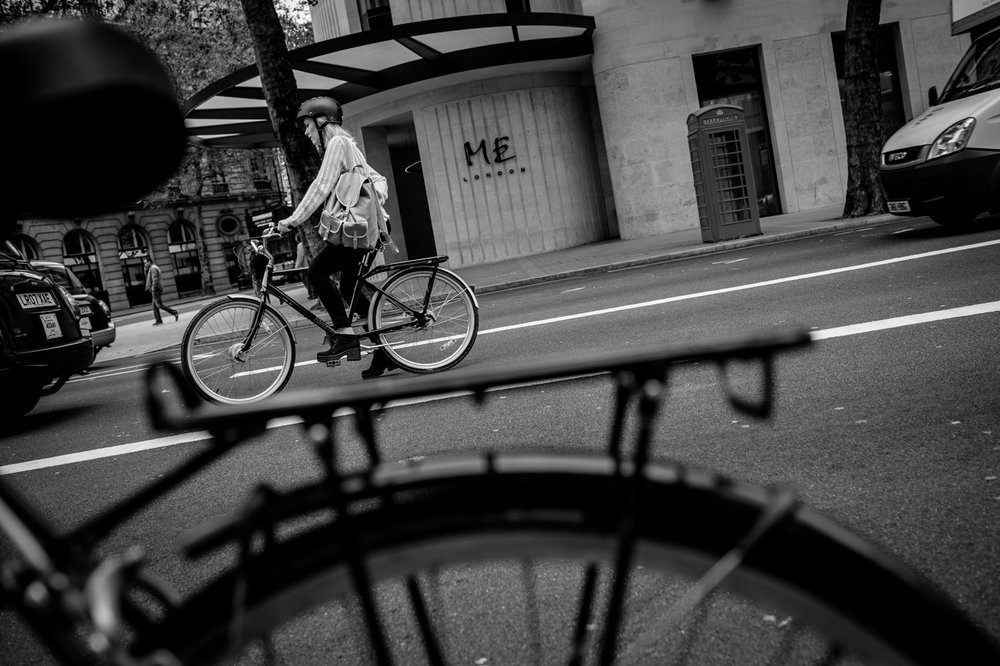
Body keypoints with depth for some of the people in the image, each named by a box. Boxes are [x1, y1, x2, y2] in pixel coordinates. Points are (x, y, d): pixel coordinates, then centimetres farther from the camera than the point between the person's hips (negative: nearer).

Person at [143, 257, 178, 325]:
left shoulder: (153, 268, -13)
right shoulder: (151, 269, 21)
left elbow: (155, 280, -21)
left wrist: (153, 289, -21)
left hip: (156, 289, -10)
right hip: (156, 289, 10)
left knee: (159, 305, -9)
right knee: (155, 306, 7)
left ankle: (174, 312, -8)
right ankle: (158, 320, 6)